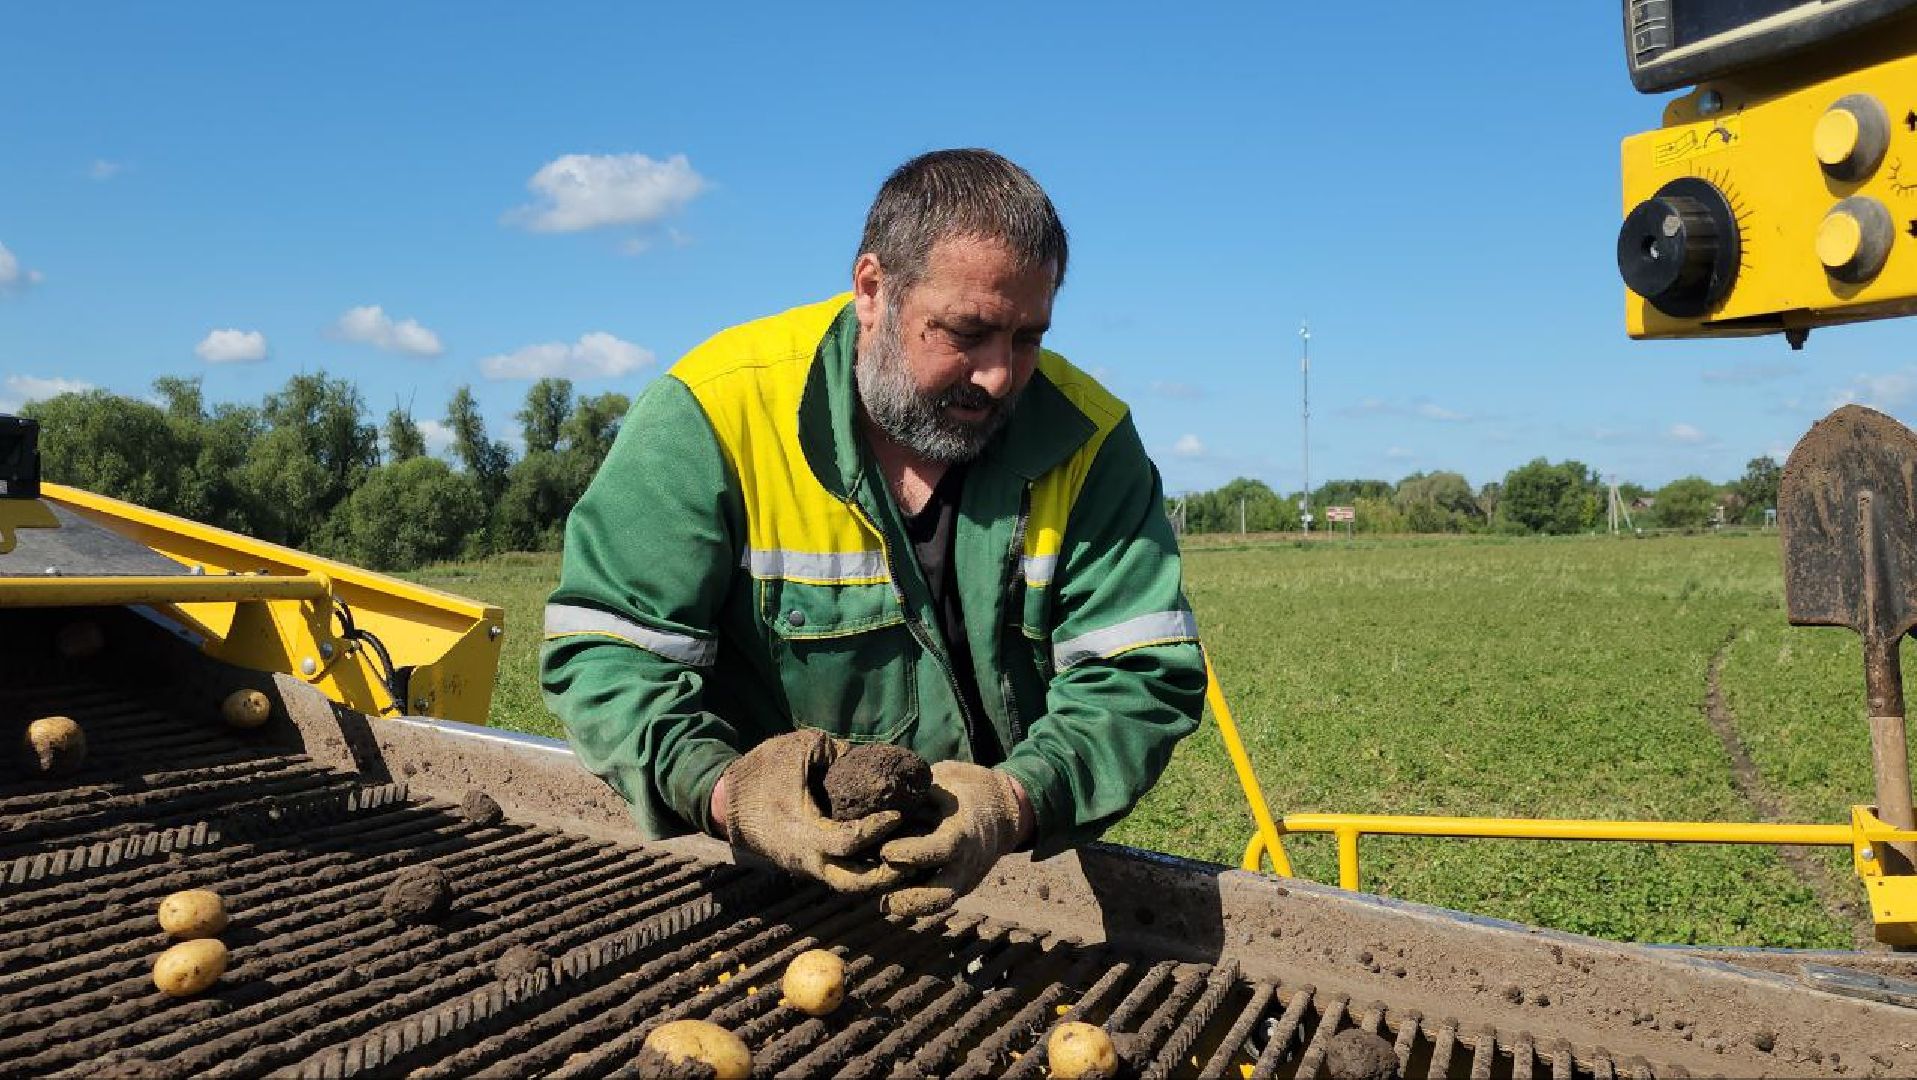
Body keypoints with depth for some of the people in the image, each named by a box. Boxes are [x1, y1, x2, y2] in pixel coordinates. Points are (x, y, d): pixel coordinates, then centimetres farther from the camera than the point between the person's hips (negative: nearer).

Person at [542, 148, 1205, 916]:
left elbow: (1142, 678, -9)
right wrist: (721, 790, -30)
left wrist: (1020, 801, -29)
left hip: (1013, 883, 1)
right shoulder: (716, 412, -12)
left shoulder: (1089, 439, -6)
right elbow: (601, 652, -11)